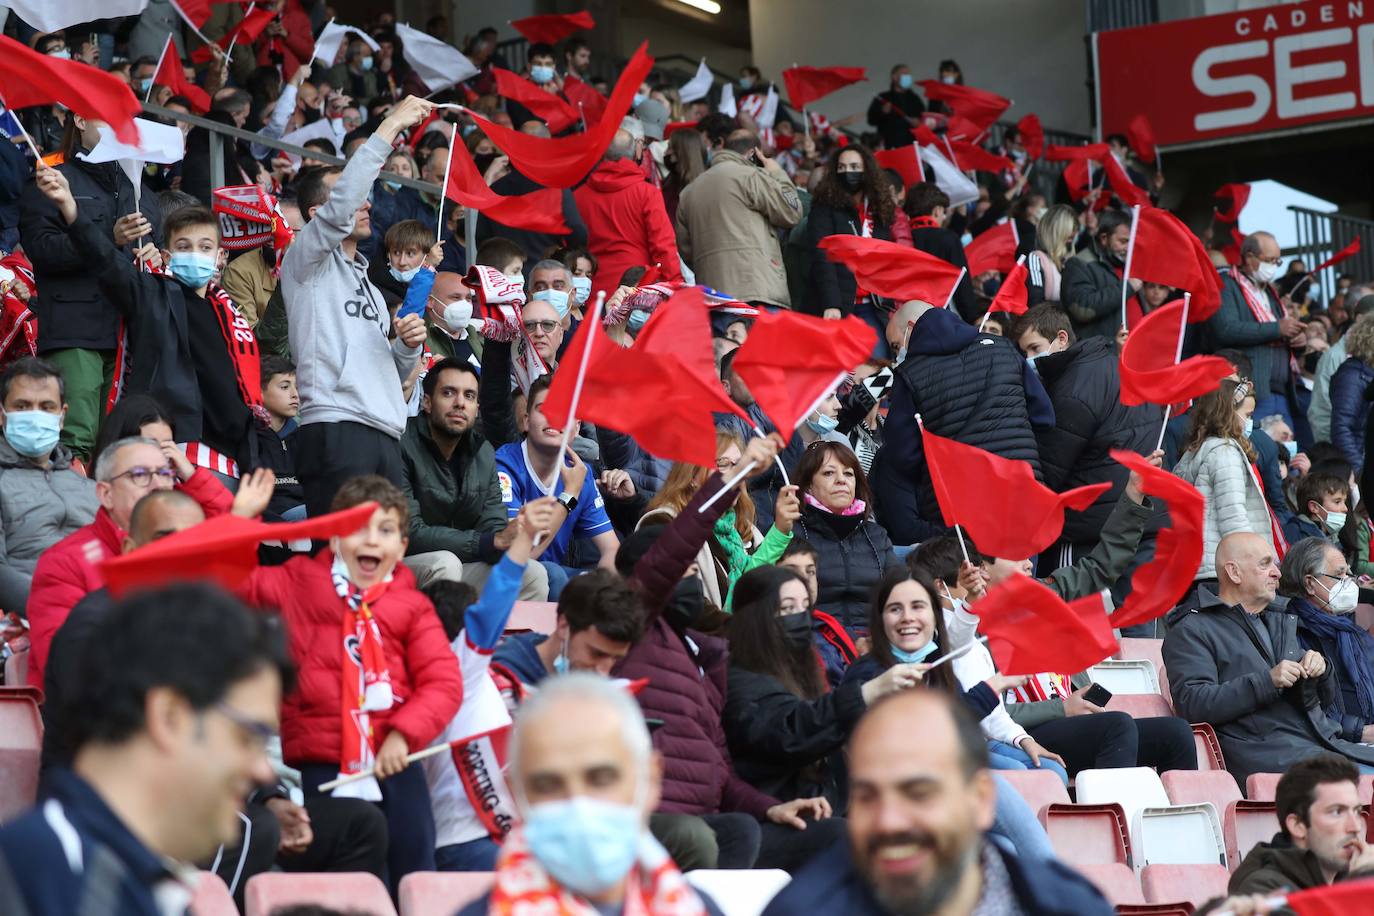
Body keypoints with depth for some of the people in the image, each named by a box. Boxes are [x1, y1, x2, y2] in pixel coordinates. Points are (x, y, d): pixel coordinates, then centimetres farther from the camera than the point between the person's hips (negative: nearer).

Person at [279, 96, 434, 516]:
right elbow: (341, 205, -12)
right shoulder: (305, 261, 8)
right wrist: (391, 126, -8)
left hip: (385, 433, 8)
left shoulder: (369, 287, 30)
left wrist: (408, 346, 7)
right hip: (335, 428, -8)